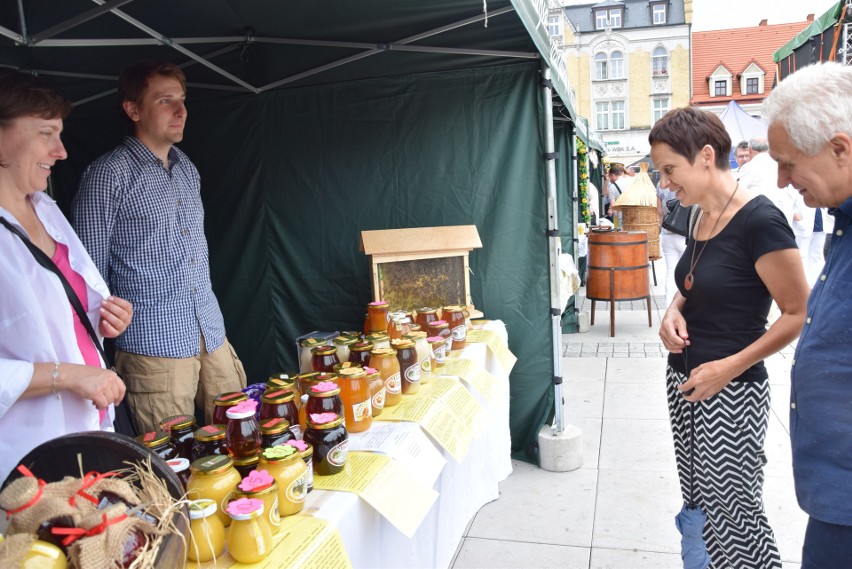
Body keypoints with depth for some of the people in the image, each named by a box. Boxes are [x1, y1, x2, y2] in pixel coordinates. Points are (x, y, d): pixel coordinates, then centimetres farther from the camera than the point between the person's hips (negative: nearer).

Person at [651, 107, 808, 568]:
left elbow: (798, 313, -15)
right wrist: (674, 310, 0)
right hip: (684, 382, 7)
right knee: (698, 501, 14)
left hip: (730, 392, -7)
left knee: (734, 512, 3)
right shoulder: (700, 218, 7)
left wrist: (730, 367, -20)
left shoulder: (759, 220, -17)